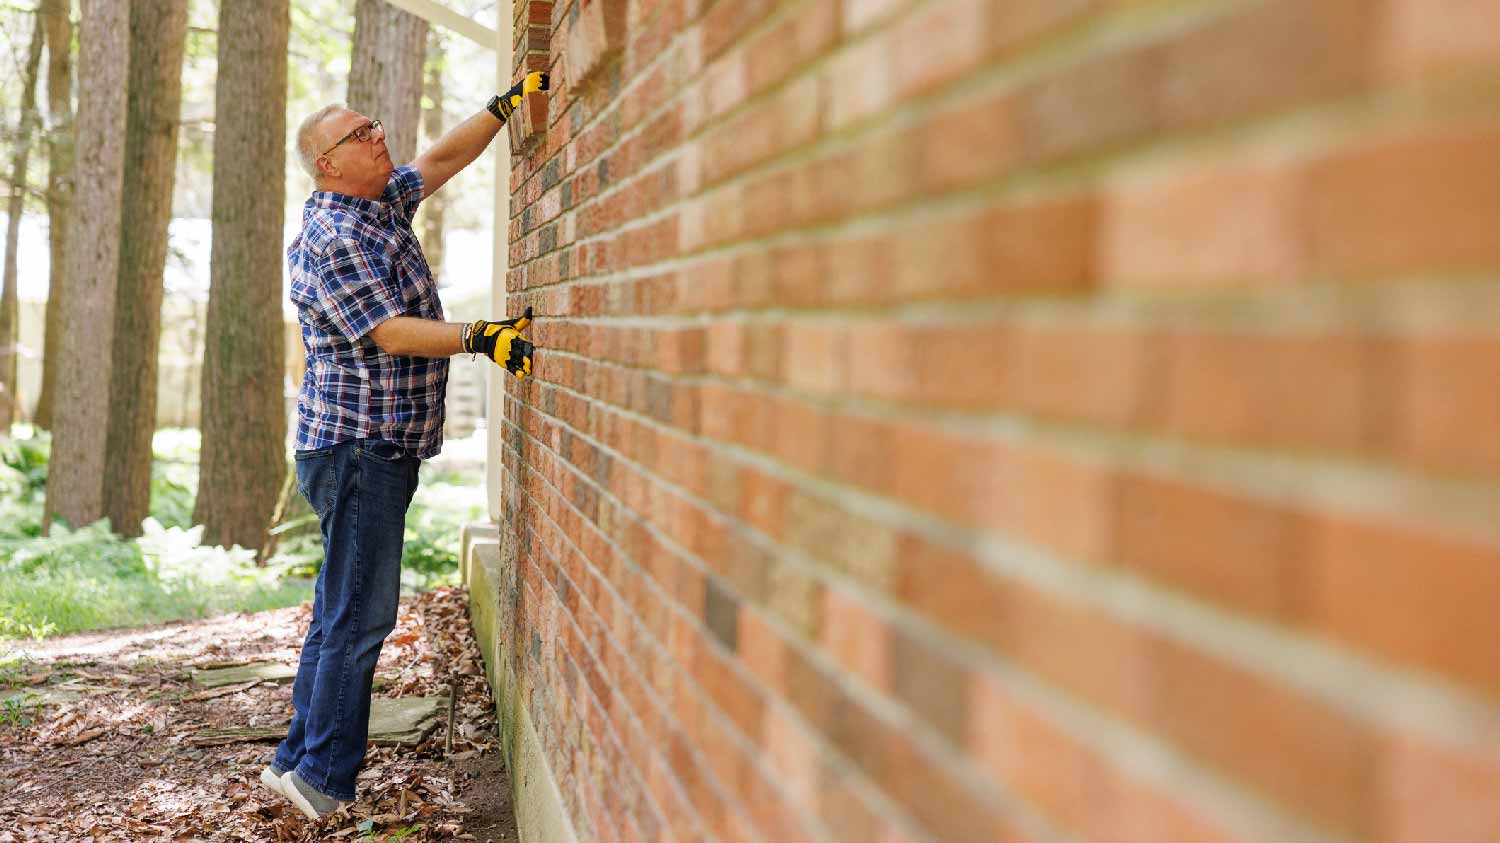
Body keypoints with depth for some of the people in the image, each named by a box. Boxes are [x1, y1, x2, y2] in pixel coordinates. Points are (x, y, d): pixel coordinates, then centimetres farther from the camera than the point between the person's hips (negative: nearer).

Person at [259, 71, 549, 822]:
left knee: (342, 612, 13)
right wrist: (479, 336, -32)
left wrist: (506, 104, 15)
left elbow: (442, 159, 24)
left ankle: (298, 759, 19)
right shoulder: (336, 239, -16)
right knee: (360, 615, -9)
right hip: (355, 447, -10)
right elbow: (390, 333, -23)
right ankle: (323, 777, -4)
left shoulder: (382, 204, 13)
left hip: (382, 449, 10)